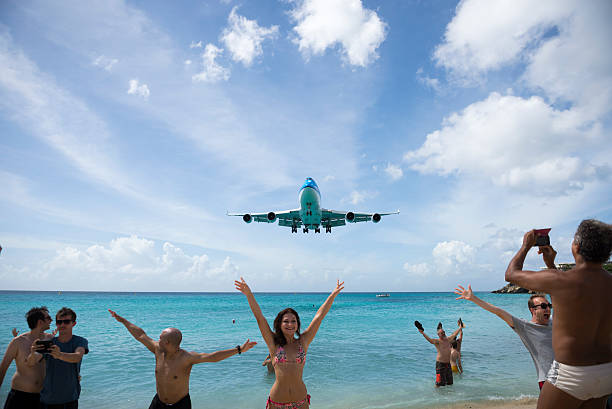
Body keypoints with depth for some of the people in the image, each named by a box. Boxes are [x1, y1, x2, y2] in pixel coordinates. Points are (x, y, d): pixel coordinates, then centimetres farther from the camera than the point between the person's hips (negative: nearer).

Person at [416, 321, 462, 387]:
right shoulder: (437, 342, -12)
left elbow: (454, 334, 23)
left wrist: (460, 327, 33)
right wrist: (423, 333, -48)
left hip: (448, 363, 7)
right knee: (439, 383, -6)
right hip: (440, 363, -7)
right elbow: (430, 340, -31)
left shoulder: (448, 339, 8)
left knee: (449, 382, 17)